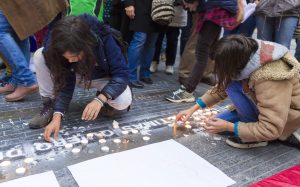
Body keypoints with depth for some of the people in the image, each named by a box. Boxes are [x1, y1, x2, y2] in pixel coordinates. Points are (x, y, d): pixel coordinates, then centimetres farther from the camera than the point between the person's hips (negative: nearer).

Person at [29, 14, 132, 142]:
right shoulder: (56, 47, -27)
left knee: (123, 101, -33)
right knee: (40, 56, -22)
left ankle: (102, 95, 3)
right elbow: (65, 84, -23)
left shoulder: (103, 38, -35)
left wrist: (100, 99, -44)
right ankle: (50, 105, -7)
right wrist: (57, 116, -34)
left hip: (101, 76, -2)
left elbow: (122, 73, -32)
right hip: (77, 74, 2)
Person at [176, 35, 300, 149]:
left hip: (289, 115, -8)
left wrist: (228, 126, -27)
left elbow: (271, 129, -33)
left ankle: (257, 136, -10)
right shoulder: (245, 57, -13)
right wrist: (193, 109, -3)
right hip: (270, 106, 8)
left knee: (233, 86, -25)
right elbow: (222, 87, -1)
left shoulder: (269, 79, -36)